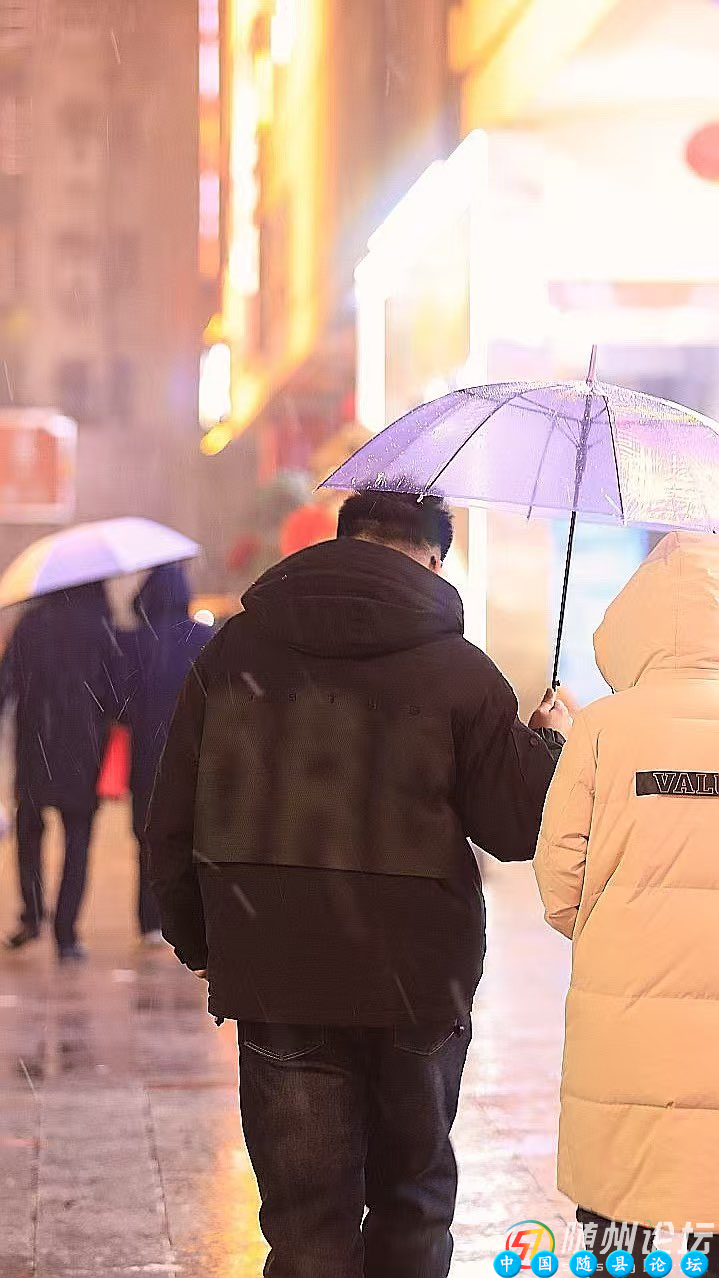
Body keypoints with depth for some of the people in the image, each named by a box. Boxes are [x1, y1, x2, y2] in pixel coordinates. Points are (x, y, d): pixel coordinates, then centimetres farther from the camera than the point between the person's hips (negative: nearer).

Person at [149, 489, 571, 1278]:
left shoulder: (235, 652, 2)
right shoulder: (459, 670, -6)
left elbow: (173, 821, 4)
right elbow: (519, 829, -4)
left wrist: (194, 939, 18)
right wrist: (548, 742, 16)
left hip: (276, 981, 1)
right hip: (417, 982, -1)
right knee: (414, 1193, 19)